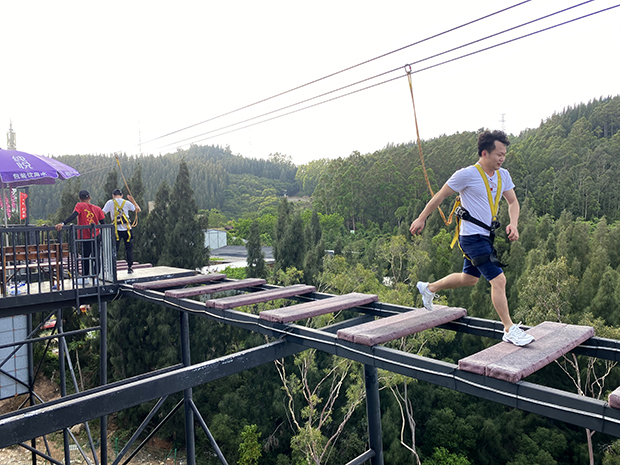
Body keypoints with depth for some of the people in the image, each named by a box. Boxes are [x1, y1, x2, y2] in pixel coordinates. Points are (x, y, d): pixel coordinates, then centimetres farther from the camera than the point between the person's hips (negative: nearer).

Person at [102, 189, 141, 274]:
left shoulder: (110, 203, 2)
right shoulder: (126, 203, 4)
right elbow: (138, 210, 10)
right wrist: (133, 200, 13)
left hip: (116, 229, 0)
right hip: (126, 229, 0)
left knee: (114, 249, 6)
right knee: (129, 248, 10)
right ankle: (130, 267, 11)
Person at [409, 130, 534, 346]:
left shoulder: (503, 175, 6)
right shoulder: (467, 174, -15)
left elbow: (513, 201, 14)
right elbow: (440, 196, -7)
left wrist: (513, 224, -6)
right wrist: (421, 219, -1)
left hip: (486, 236, 9)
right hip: (472, 237, -9)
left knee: (469, 278, 22)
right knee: (499, 280, -11)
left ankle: (429, 288, 40)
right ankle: (509, 330, 1)